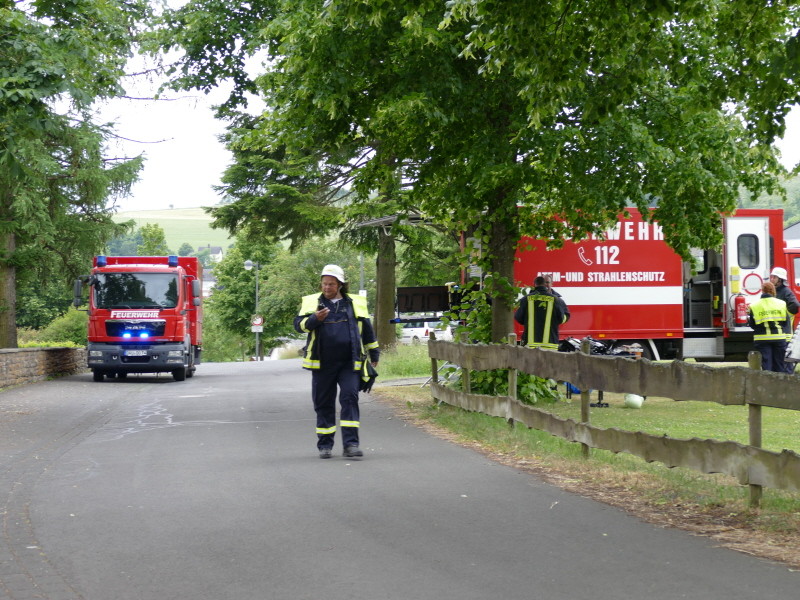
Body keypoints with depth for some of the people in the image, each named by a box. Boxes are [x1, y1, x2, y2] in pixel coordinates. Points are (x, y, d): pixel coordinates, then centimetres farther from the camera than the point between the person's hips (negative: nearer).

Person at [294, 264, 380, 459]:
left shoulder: (356, 303, 12)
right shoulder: (311, 302, 8)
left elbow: (367, 330, 20)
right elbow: (299, 324, -4)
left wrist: (374, 354, 22)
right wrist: (315, 319, -23)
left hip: (349, 363, 0)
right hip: (322, 364, 0)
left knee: (350, 398, -11)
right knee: (323, 403, 4)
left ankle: (351, 444, -13)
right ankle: (325, 445, 13)